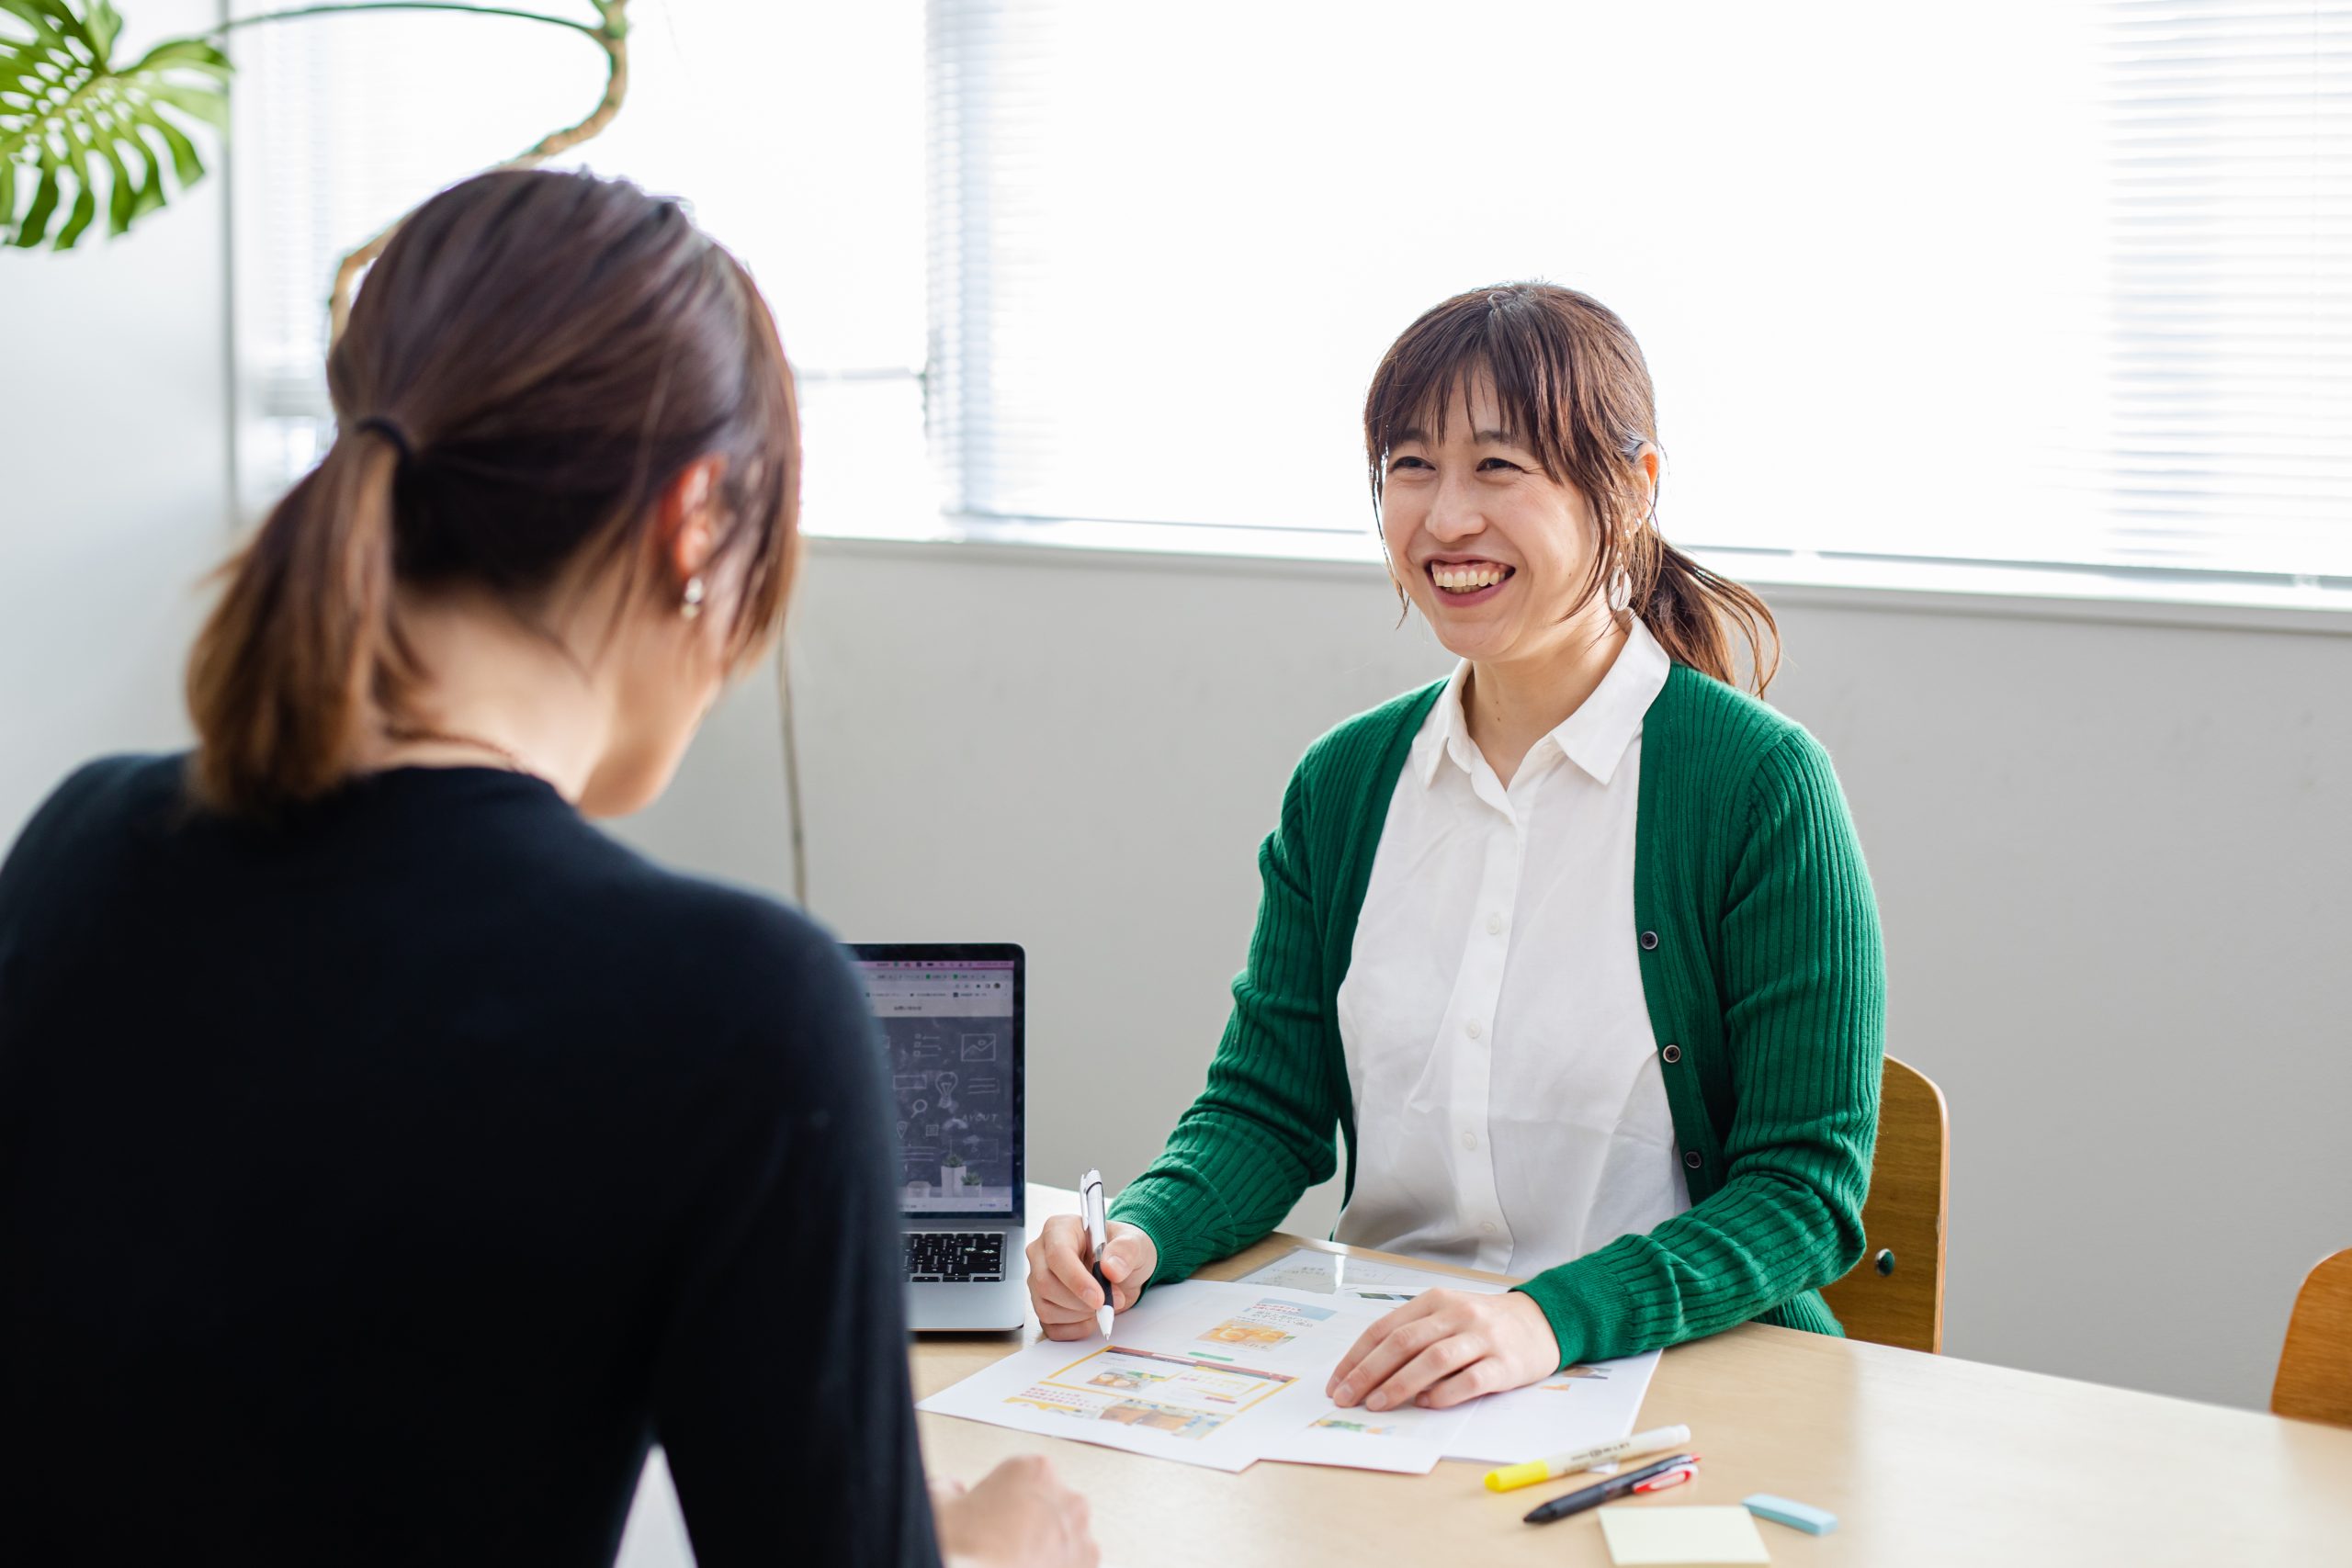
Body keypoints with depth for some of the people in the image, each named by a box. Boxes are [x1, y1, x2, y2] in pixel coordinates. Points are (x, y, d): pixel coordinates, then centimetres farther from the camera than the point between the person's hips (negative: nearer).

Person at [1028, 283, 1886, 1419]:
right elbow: (1269, 1104, 13)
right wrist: (1139, 1236, -8)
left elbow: (1806, 1187, -9)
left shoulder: (1759, 783, -6)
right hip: (1368, 1380, 4)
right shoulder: (1344, 782, 10)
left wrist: (1550, 1320, -24)